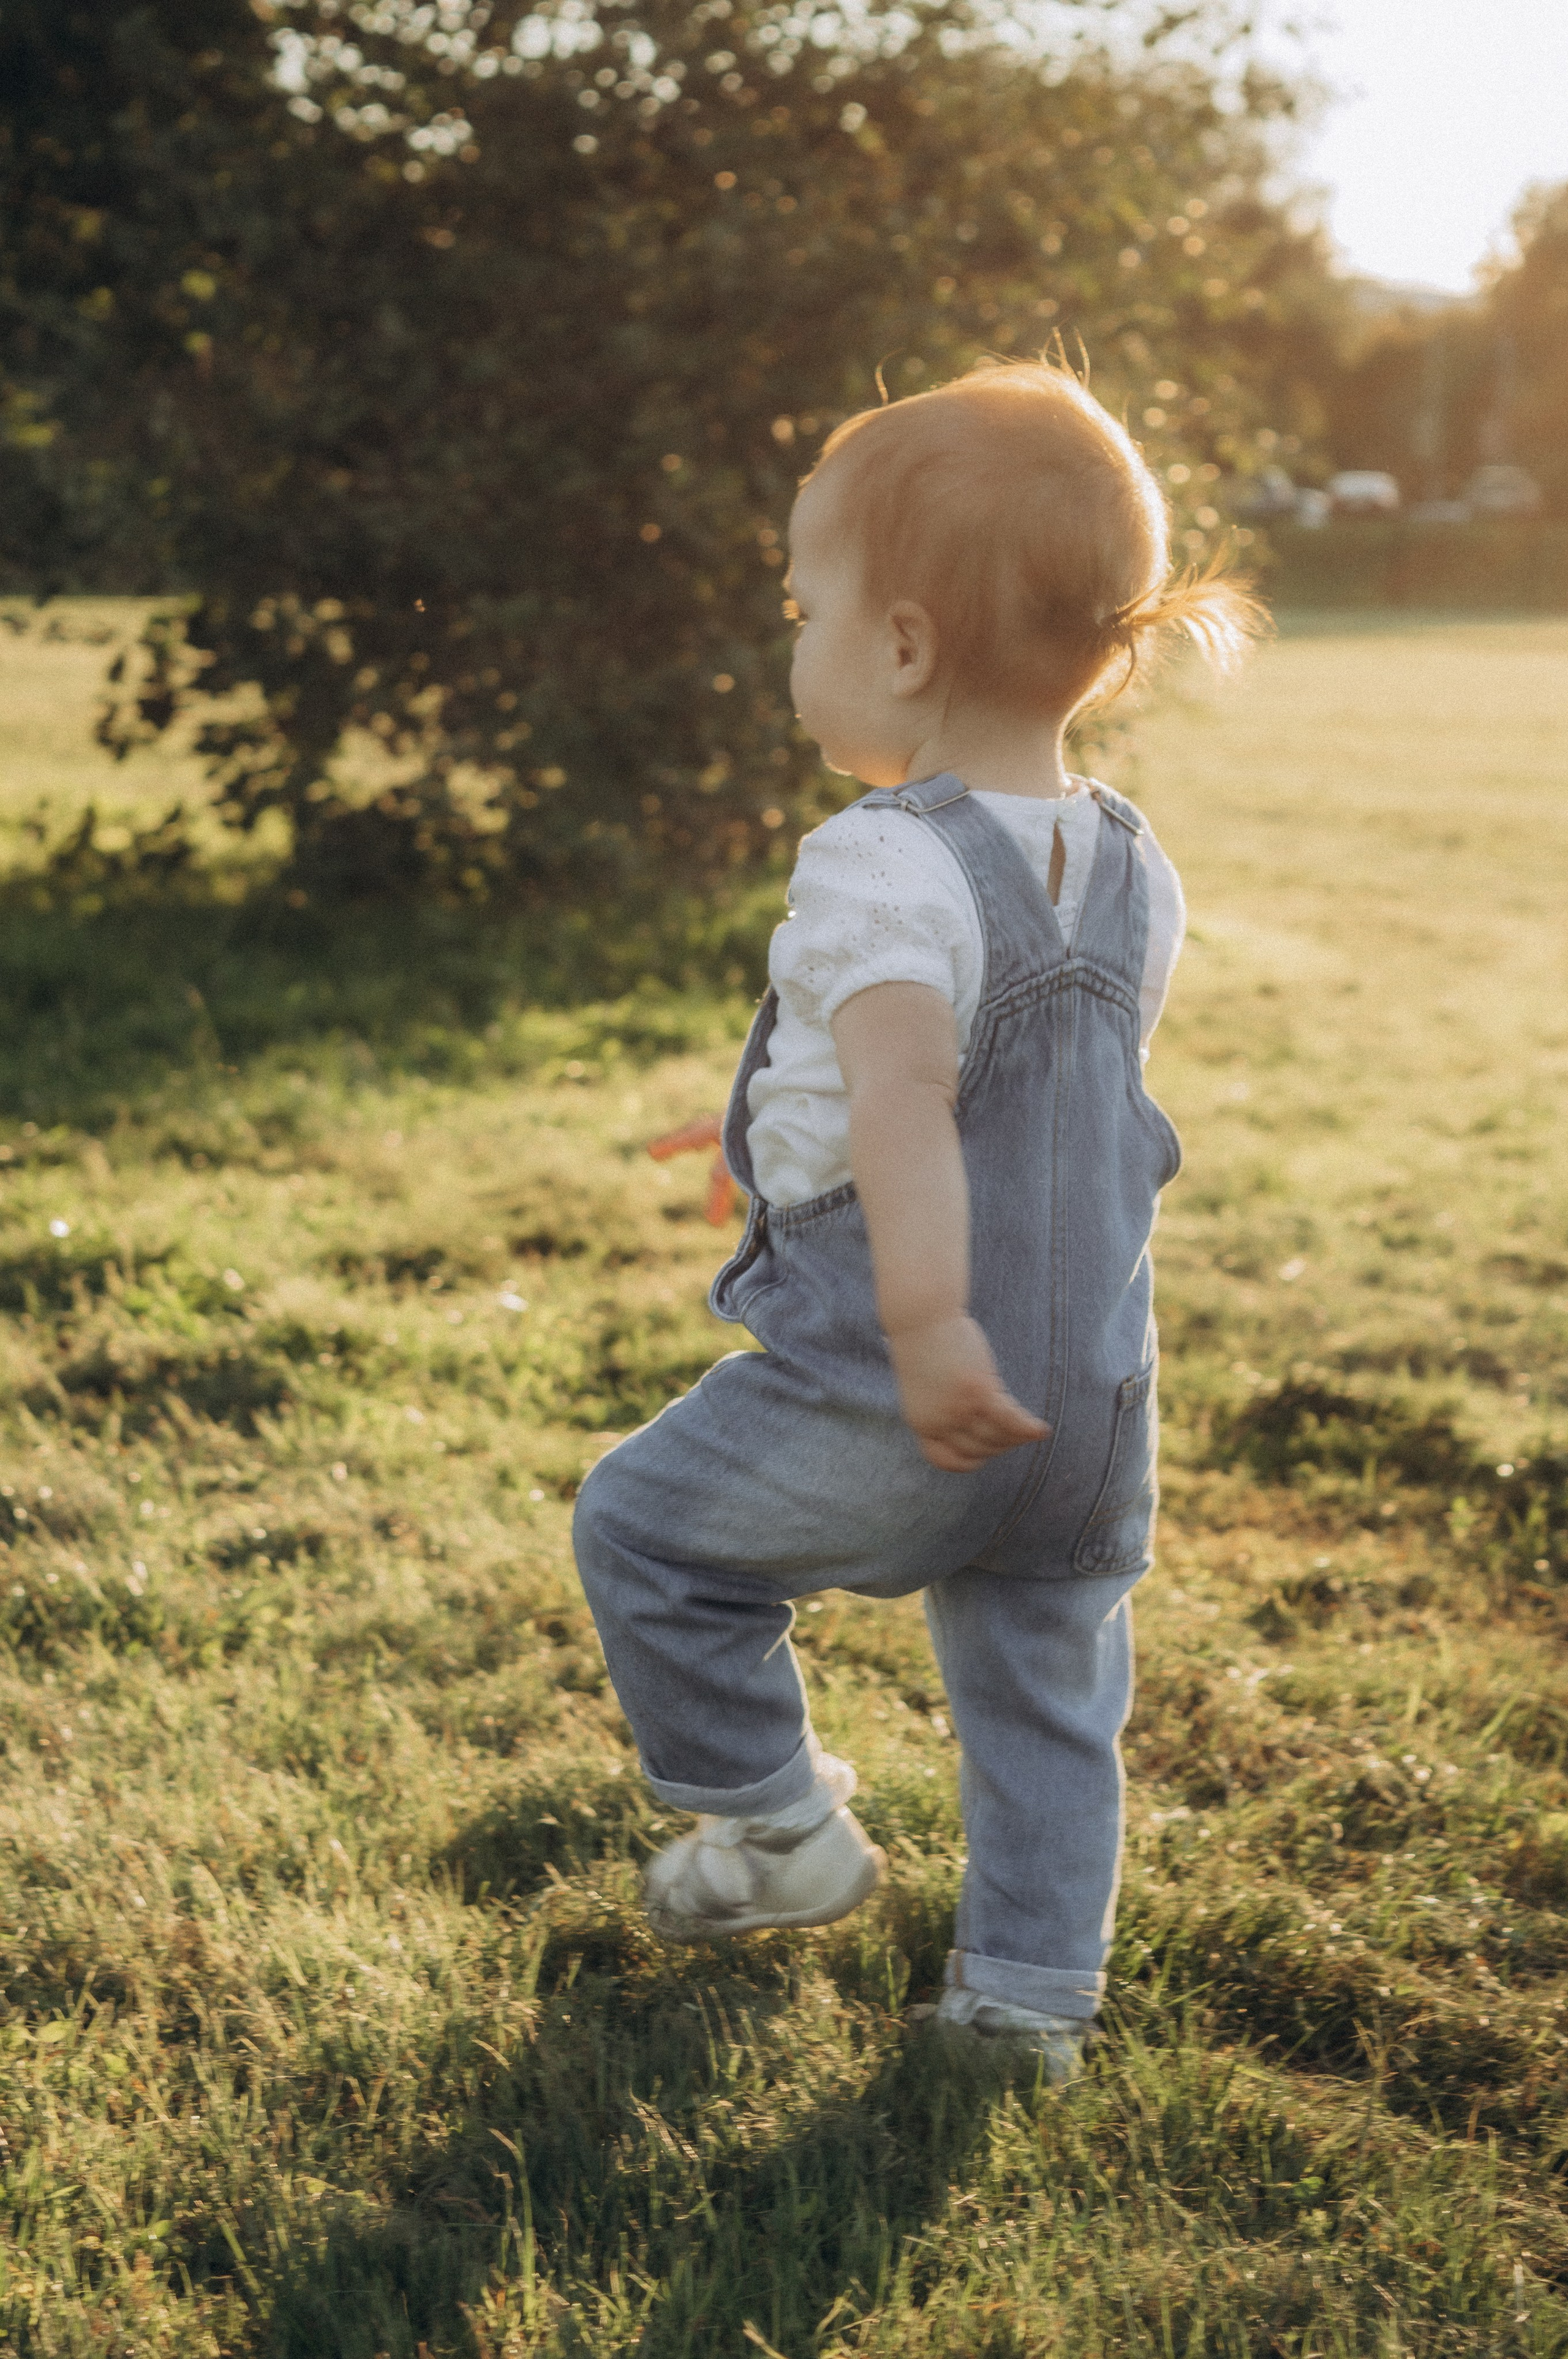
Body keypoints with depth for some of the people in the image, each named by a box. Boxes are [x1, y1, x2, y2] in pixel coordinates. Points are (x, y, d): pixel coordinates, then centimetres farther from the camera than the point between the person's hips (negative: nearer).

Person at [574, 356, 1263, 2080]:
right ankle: (1031, 1986, 26)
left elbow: (905, 1099, -33)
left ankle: (778, 1830, 25)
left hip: (888, 1408, -7)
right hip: (1100, 1400, 7)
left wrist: (927, 1320, -41)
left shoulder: (880, 868, -19)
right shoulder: (1135, 873, 5)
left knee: (646, 1533, 15)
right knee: (1045, 1684, 20)